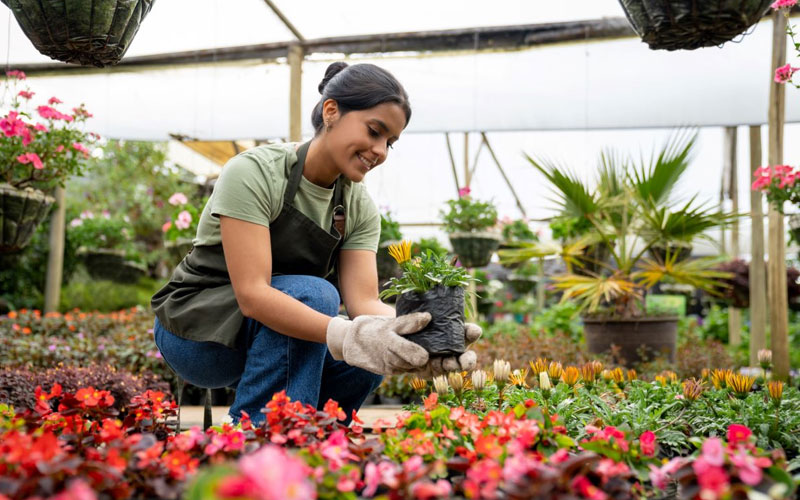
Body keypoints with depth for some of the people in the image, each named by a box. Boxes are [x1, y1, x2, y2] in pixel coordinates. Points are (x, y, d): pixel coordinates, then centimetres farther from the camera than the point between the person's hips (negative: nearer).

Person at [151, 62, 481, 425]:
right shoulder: (253, 172, -23)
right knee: (314, 294, -31)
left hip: (267, 334, 6)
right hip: (193, 330, -5)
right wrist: (347, 335, -48)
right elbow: (251, 293, -34)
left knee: (369, 360, -22)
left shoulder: (359, 208, -4)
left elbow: (364, 300, -16)